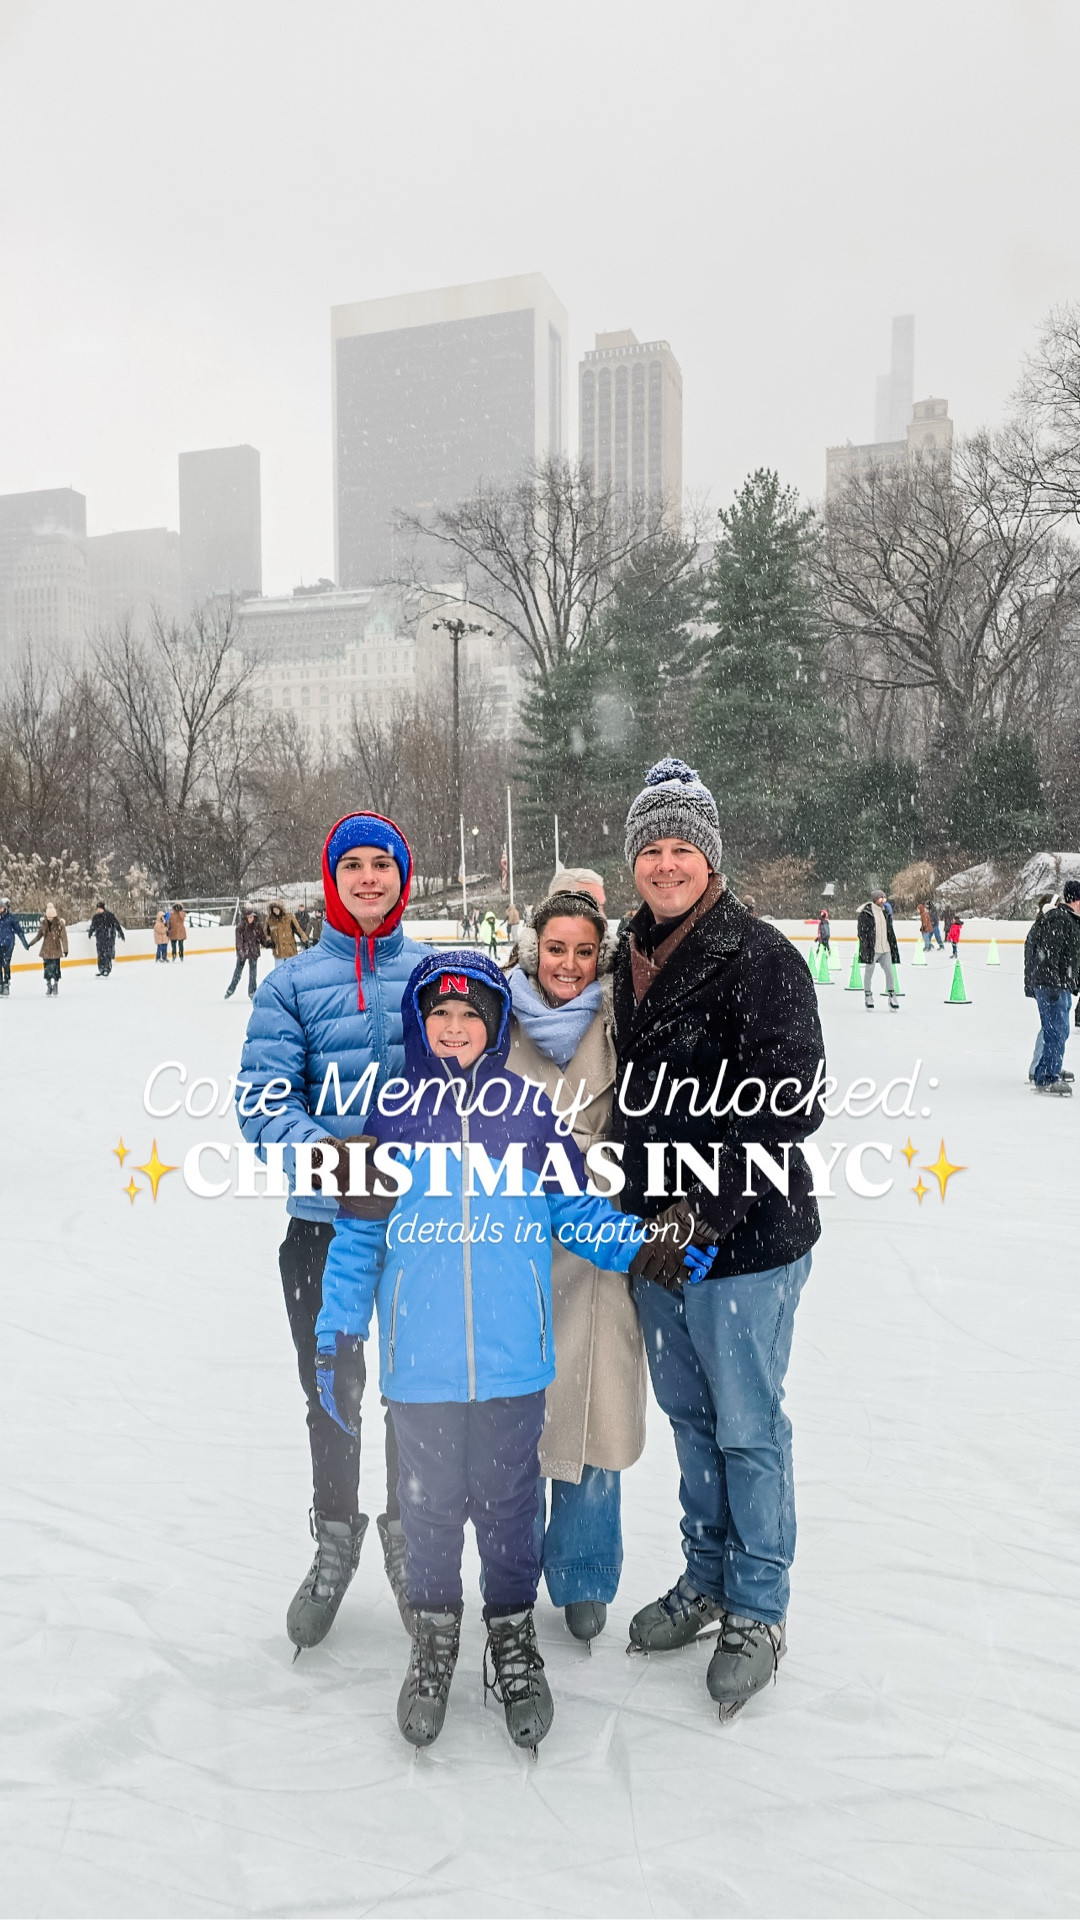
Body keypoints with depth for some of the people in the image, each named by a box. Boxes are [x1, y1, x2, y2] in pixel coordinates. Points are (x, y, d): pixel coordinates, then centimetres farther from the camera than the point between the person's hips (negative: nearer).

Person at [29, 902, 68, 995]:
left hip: (56, 950, -3)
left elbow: (64, 937, -12)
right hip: (46, 950, 3)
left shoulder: (60, 924, -11)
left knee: (56, 968, -2)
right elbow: (39, 935, 10)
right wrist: (31, 943, 8)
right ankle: (48, 986, 20)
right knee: (47, 968, 7)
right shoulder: (44, 924, -1)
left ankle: (55, 987, 9)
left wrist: (65, 949, -16)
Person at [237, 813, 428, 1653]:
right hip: (324, 1222, 0)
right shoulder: (292, 983, -3)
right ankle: (336, 1538, 40)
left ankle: (409, 1535, 39)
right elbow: (263, 1096, -9)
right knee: (329, 1389, 16)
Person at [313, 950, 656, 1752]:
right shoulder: (391, 1115, -1)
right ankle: (434, 1633, 39)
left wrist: (645, 1248, -8)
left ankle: (513, 1632, 37)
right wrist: (339, 1339, 3)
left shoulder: (529, 1110, -1)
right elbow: (359, 1234, 3)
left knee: (509, 1501, 13)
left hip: (513, 1362, 0)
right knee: (431, 1505, 15)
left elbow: (575, 1207, 5)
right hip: (420, 1365, 0)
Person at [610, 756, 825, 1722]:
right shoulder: (632, 957, 8)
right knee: (689, 1415, 20)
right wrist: (635, 1209, 13)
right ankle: (707, 1577, 39)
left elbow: (789, 1106, -20)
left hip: (746, 1242, -7)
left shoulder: (760, 955, -15)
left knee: (748, 1427, 7)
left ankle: (759, 1610, 28)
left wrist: (705, 1214, -24)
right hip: (656, 1236, 7)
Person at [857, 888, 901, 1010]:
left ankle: (892, 996, 15)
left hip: (885, 949, 6)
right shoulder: (866, 913, -8)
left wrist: (894, 947, 15)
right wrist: (866, 947, -15)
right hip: (872, 949, -6)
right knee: (869, 973, 4)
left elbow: (890, 931, 19)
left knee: (890, 972, 5)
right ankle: (868, 997, 16)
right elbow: (862, 931, -10)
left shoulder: (886, 912, 14)